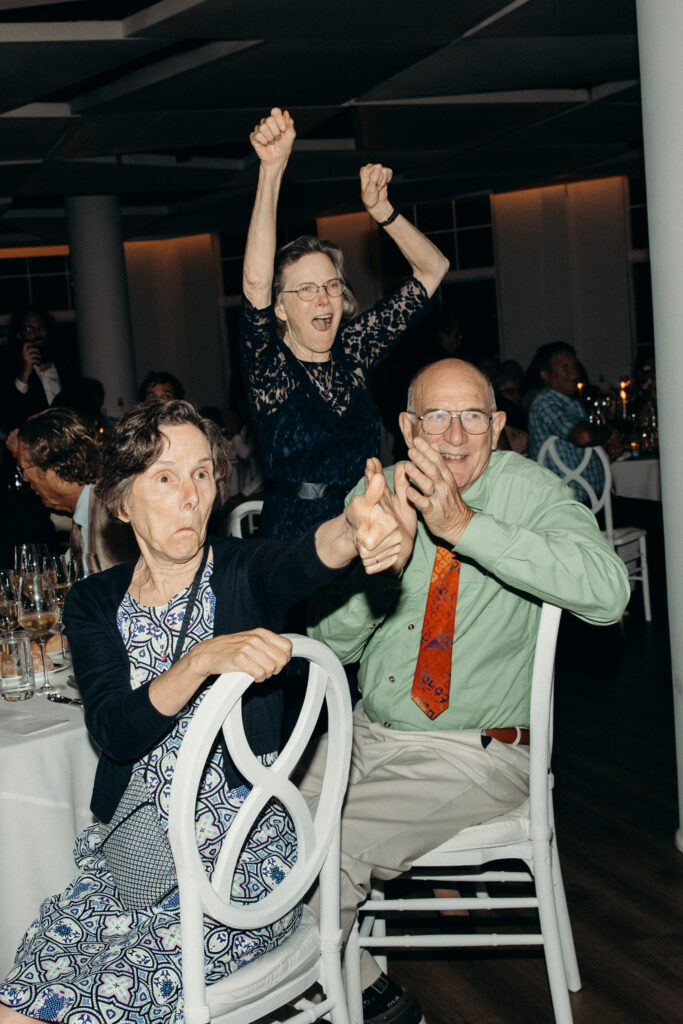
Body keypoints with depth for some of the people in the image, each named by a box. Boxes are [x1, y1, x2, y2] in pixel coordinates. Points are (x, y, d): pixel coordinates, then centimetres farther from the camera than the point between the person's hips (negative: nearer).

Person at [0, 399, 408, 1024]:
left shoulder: (242, 572, -4)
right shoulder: (94, 604, 3)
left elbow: (300, 563, -30)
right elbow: (116, 733, -13)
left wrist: (350, 531, -55)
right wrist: (204, 659, -32)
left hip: (244, 853, -3)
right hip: (130, 852, 3)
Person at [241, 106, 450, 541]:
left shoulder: (353, 349, 9)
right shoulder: (270, 366, -2)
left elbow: (433, 269, 12)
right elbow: (257, 279, -19)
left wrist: (381, 209, -1)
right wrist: (272, 170, -25)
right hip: (295, 534, -3)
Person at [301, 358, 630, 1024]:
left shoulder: (530, 491, -10)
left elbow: (607, 593, -30)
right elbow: (332, 638, -1)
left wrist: (466, 526, -33)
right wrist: (388, 555, -20)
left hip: (470, 752, -5)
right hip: (368, 732, 6)